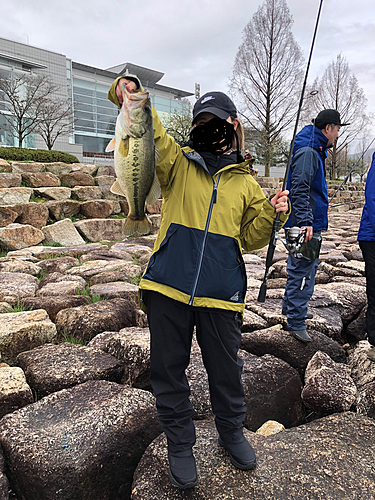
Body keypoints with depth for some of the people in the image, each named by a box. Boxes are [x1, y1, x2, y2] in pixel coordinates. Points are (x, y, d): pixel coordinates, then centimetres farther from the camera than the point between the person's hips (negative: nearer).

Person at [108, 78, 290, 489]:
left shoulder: (247, 184, 12)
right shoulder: (177, 164, 8)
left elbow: (250, 239, 12)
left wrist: (273, 214, -4)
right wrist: (129, 96, -22)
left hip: (221, 294, 1)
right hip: (168, 288, 0)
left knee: (225, 369, 14)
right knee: (168, 368, 11)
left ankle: (232, 432, 42)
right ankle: (179, 444, 34)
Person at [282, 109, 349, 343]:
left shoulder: (315, 152, 19)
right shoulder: (308, 152, -14)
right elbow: (299, 190, -24)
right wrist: (305, 221, -29)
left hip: (310, 225, 11)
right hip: (306, 226, -11)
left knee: (306, 268, 20)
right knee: (303, 272, -7)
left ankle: (291, 308, 34)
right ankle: (296, 322, 2)